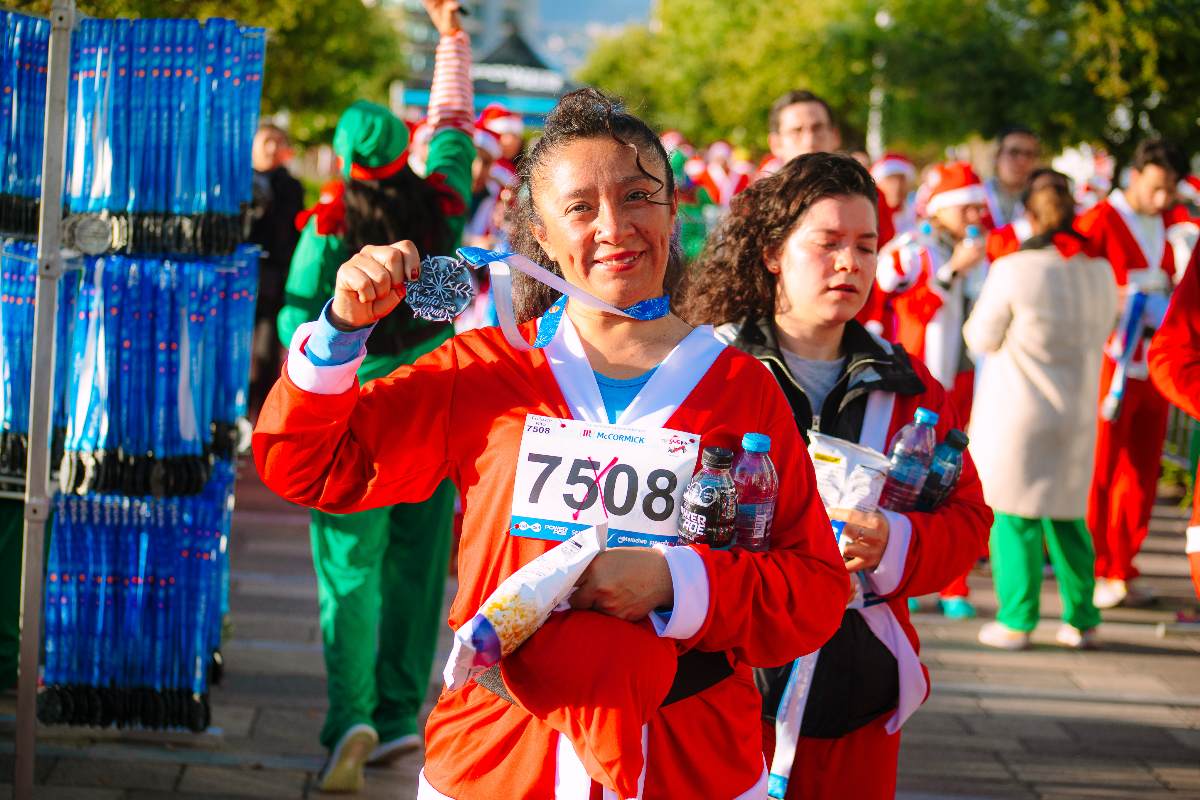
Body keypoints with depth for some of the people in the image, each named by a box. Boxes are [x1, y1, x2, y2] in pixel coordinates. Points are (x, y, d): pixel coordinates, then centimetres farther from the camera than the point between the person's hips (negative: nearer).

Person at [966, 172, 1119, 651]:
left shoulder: (1013, 270, -15)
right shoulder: (1101, 271, -1)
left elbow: (981, 338, -6)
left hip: (1016, 413, -4)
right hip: (1077, 412, 4)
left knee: (1015, 517, 4)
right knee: (1068, 517, 15)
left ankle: (1016, 622, 6)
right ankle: (1082, 620, 18)